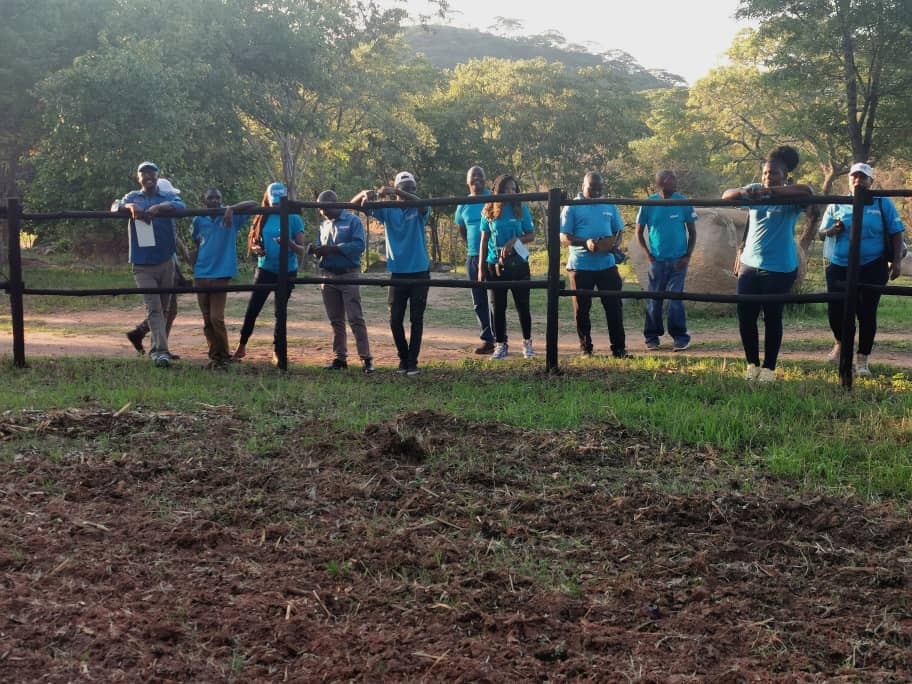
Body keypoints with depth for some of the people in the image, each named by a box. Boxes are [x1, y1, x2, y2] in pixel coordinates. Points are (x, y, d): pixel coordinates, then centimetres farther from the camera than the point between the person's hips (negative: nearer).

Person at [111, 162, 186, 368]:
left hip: (166, 262, 2)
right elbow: (115, 207, -7)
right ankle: (160, 350, -20)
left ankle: (157, 349, 24)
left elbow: (180, 206, -13)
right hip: (142, 264, -2)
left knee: (163, 308, 10)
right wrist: (130, 206, -29)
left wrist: (158, 208, -30)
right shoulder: (132, 197, 11)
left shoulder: (168, 197, 9)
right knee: (153, 307, -13)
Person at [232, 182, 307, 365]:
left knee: (280, 312, 5)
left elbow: (302, 250, -8)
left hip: (287, 272, -2)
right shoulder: (262, 219, 5)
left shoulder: (294, 219, -4)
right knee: (252, 309, -1)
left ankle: (277, 351, 15)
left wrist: (289, 243, -28)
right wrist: (256, 249, -11)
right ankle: (241, 346, 12)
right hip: (265, 269, 2)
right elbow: (252, 244, 12)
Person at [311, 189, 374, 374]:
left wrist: (332, 249, -23)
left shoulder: (353, 221, -5)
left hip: (348, 276, -6)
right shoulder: (324, 225, 14)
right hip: (328, 277, 6)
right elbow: (320, 247, 15)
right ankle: (340, 358, 15)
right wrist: (316, 250, -10)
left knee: (356, 318, -9)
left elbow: (359, 245, -17)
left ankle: (366, 358, -9)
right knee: (335, 320, 9)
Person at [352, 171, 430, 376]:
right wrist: (365, 194, -24)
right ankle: (403, 358, 21)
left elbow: (423, 204, -29)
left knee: (416, 320, 2)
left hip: (419, 272, -2)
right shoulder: (387, 210, 3)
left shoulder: (419, 211, -3)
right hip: (397, 273, 2)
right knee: (395, 320, 4)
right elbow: (354, 204, 0)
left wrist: (394, 192, -39)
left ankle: (412, 362, 9)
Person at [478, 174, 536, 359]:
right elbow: (484, 240, 6)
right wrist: (481, 267, 3)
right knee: (498, 307, 4)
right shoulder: (489, 211, 3)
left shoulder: (521, 209, 1)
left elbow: (531, 235, 4)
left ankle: (527, 342, 19)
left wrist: (515, 240, -15)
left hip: (518, 263, -1)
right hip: (495, 265, 1)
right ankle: (501, 345, 13)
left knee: (522, 305, 4)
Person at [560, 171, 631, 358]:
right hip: (581, 265, -3)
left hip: (607, 264, 3)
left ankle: (619, 348, 6)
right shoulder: (572, 207, -1)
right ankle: (585, 348, 15)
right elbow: (564, 238, -6)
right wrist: (586, 243, -22)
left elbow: (619, 230, 17)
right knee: (582, 309, 4)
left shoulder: (609, 206, 12)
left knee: (614, 306, 1)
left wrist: (615, 243, -7)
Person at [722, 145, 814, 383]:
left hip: (779, 268, -4)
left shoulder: (791, 199, -7)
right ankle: (752, 364, 19)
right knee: (745, 316, 4)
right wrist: (742, 192, -21)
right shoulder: (755, 190, 7)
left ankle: (768, 368, 15)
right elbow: (726, 195, 1)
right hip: (750, 265, 4)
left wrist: (770, 191, -34)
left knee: (772, 318, 4)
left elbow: (808, 191, -28)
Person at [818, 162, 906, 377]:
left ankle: (862, 359, 14)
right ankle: (841, 343, 32)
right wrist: (833, 230, -12)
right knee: (836, 311, 0)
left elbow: (896, 234, 4)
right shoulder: (837, 205, 8)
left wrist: (896, 261, -7)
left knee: (867, 313, 0)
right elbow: (821, 233, 11)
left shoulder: (883, 204, 3)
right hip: (839, 268, 2)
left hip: (871, 269, -2)